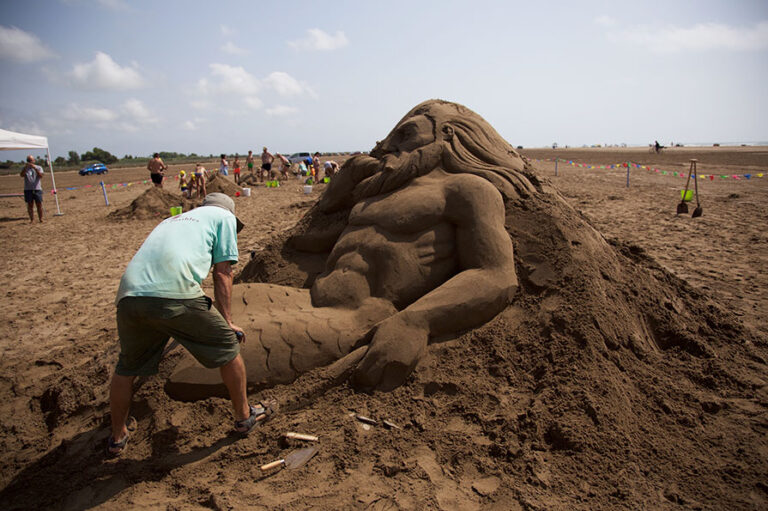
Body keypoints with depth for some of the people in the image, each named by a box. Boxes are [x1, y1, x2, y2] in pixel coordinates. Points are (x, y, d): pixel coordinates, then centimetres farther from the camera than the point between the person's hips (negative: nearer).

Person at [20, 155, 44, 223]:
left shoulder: (39, 167, 8)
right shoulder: (24, 168, 10)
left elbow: (41, 176, -9)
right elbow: (22, 175, -8)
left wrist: (35, 168, -20)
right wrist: (25, 167, -19)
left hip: (37, 189, -1)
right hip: (28, 189, 1)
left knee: (39, 204, -3)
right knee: (29, 205, 0)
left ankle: (41, 219, 5)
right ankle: (32, 219, 4)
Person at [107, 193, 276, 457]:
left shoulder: (172, 219, 37)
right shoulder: (224, 216, 21)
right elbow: (222, 273, 12)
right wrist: (227, 322, 16)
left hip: (129, 294, 7)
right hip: (174, 294, -6)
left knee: (127, 367, 26)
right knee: (228, 345, 14)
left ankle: (117, 437, 42)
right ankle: (244, 416, 28)